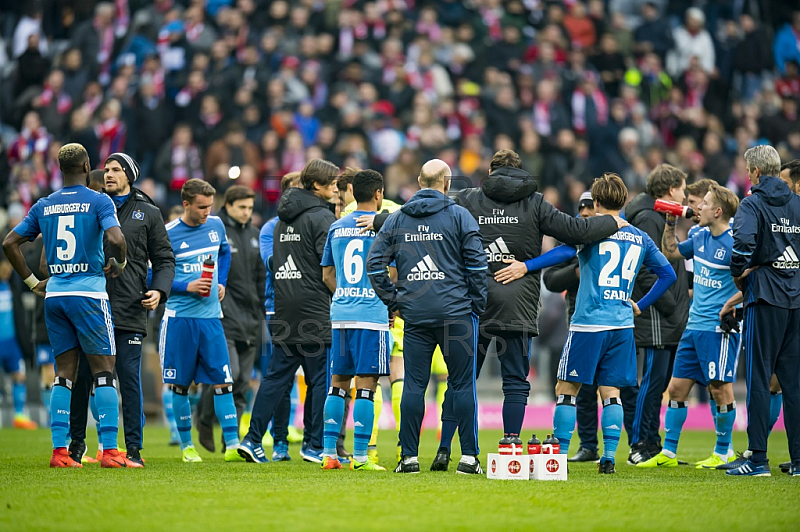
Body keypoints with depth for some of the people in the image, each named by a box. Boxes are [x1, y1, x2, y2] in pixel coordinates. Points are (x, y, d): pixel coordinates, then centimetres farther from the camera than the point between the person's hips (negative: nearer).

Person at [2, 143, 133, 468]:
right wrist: (119, 265, -1)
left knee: (64, 372, 9)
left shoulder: (43, 206, 10)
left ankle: (59, 451, 4)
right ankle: (110, 451, -7)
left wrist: (32, 282, 16)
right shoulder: (99, 202, -5)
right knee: (104, 371, -1)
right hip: (88, 293, -5)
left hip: (55, 294, 5)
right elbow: (116, 239, -21)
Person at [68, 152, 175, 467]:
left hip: (129, 311, -2)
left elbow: (164, 260, 12)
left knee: (130, 379, -4)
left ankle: (134, 449, -1)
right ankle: (76, 443, 14)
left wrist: (159, 290, -6)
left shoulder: (148, 213, 11)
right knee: (81, 377, 2)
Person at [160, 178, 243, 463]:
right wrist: (188, 287, -17)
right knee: (180, 384, 3)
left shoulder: (216, 225, 6)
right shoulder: (168, 235, -8)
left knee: (222, 382, -4)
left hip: (210, 317, 3)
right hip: (179, 318, -3)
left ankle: (232, 445, -5)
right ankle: (187, 446, 14)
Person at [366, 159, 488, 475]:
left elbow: (375, 264, 7)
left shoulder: (396, 219, 9)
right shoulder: (459, 216, 0)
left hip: (414, 315, 3)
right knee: (462, 384, 2)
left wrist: (393, 301, 13)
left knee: (413, 384, 4)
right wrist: (477, 305, 4)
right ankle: (469, 457, 1)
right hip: (455, 312, -2)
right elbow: (477, 263, -5)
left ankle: (409, 456, 3)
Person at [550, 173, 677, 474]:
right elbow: (668, 274, 17)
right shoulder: (640, 238, 12)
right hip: (623, 325, 5)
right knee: (610, 392, 8)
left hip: (588, 323, -5)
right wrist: (641, 305, 21)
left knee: (566, 389, 2)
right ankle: (609, 458, 1)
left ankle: (559, 455, -1)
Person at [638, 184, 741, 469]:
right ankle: (668, 453, 13)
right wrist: (670, 223, 15)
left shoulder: (733, 243, -13)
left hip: (720, 328, -8)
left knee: (720, 388, -3)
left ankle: (723, 452, 10)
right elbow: (671, 251, 26)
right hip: (694, 326, 8)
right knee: (677, 387, 7)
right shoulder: (701, 237, 11)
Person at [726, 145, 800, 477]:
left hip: (766, 298, -5)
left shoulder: (752, 204, -7)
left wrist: (739, 274, -7)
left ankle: (758, 459, -3)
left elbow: (744, 243, -23)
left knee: (758, 378, -2)